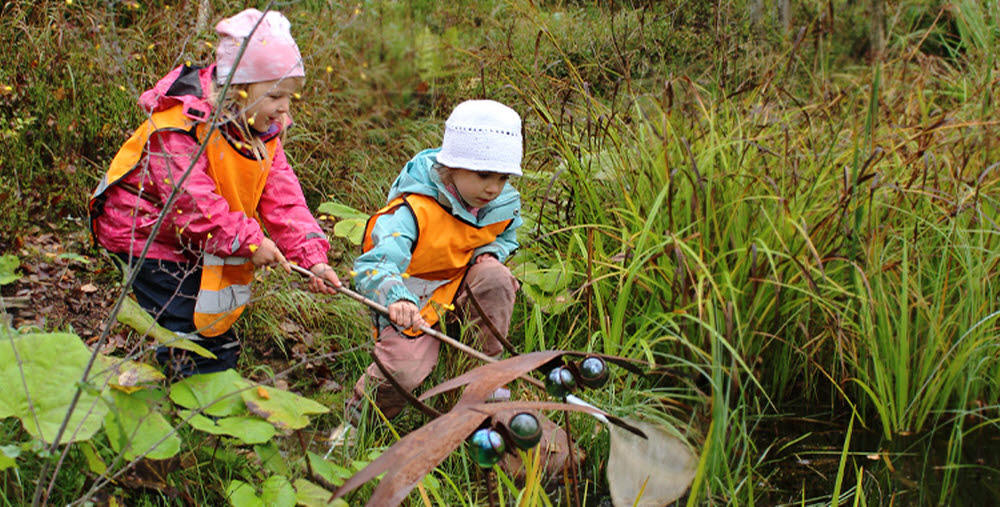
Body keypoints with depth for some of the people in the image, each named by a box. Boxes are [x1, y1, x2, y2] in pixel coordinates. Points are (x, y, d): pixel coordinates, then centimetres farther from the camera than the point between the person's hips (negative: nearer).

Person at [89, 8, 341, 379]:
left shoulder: (265, 134, -2)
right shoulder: (181, 125, -26)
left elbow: (282, 199, -8)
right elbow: (192, 198, -33)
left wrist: (312, 257, -21)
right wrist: (250, 240, -32)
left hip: (198, 243, 8)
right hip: (145, 233, -7)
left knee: (218, 332, 10)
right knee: (186, 326, -12)